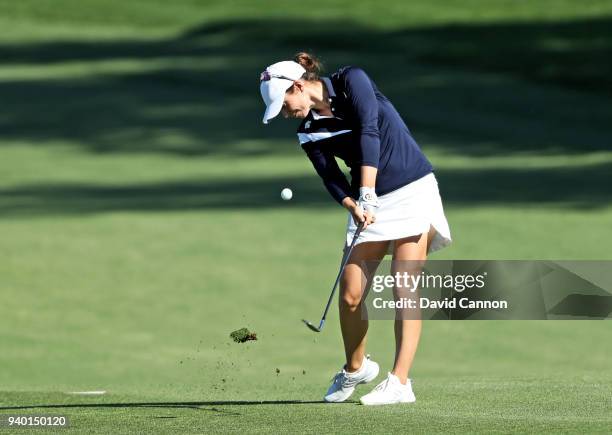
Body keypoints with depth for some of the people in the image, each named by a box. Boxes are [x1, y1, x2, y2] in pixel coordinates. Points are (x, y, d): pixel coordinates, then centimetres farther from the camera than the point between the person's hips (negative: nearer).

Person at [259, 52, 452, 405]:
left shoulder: (352, 81, -9)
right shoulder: (310, 133, 4)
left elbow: (369, 134, -20)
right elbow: (333, 181, -3)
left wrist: (366, 195, -27)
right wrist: (354, 206, -24)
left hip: (413, 188, -5)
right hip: (368, 203, 5)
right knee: (351, 296, -2)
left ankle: (400, 383, -12)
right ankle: (355, 368, 22)